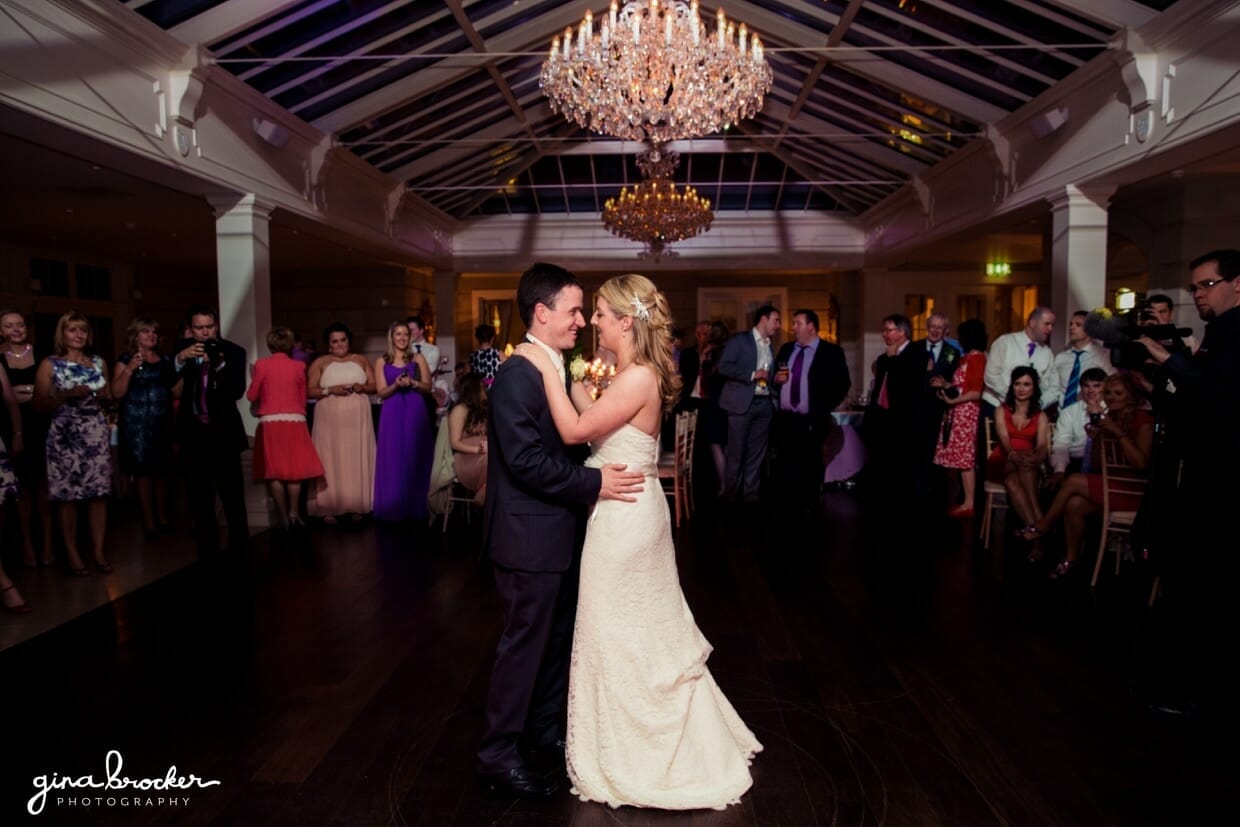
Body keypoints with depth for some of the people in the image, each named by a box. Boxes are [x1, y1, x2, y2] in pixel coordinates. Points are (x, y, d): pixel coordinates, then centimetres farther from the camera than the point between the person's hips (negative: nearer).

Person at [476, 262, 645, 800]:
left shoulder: (558, 370, 10)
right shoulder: (517, 375, -19)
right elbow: (526, 460, -25)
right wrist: (594, 484, -22)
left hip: (559, 534, 9)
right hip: (531, 537, -9)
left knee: (557, 639, 19)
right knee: (525, 643, 3)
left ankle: (544, 735, 35)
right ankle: (498, 755, 19)